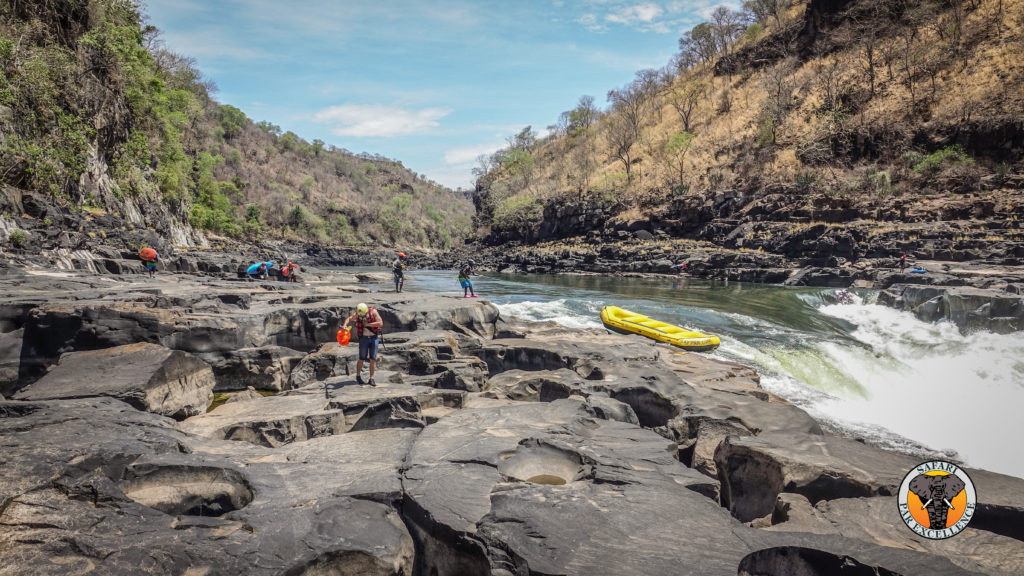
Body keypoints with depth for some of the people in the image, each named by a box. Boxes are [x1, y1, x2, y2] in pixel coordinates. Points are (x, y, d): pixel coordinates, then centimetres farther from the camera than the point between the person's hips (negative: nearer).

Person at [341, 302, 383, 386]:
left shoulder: (373, 312, -10)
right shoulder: (357, 315, -5)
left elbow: (380, 323, -16)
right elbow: (349, 319, 12)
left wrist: (368, 324, -17)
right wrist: (345, 325, -9)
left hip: (374, 338, 0)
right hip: (364, 338, 0)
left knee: (373, 359, -2)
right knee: (362, 359, 0)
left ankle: (371, 379, 2)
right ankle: (358, 376, 19)